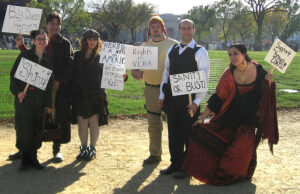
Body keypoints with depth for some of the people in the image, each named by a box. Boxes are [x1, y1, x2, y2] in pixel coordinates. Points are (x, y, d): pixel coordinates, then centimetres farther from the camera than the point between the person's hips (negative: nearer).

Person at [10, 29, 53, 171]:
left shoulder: (49, 59, 9)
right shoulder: (25, 56, 1)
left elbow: (50, 83, 10)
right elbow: (14, 74, -1)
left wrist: (49, 103, 5)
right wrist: (18, 91, -16)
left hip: (41, 100, 3)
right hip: (24, 98, -2)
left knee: (37, 130, 4)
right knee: (24, 129, -2)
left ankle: (33, 157, 16)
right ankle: (25, 158, 10)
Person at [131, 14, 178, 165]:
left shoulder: (173, 44, 0)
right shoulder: (145, 47, 13)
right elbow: (140, 66, 18)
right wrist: (137, 73, -4)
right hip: (151, 89, 4)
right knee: (153, 123, 11)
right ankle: (154, 154, 23)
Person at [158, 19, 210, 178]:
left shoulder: (200, 52, -4)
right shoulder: (172, 50, 13)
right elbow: (166, 73, 16)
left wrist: (197, 101, -15)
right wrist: (162, 95, 9)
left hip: (189, 99, -5)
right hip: (172, 98, 5)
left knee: (189, 134, 3)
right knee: (174, 133, 13)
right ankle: (175, 164, 25)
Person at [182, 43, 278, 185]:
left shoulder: (258, 70, -6)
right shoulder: (229, 74, -5)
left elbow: (265, 94, 4)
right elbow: (218, 98, -4)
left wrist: (268, 83, -18)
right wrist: (202, 117, -7)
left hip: (249, 120, -2)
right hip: (230, 117, 2)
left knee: (240, 148, -6)